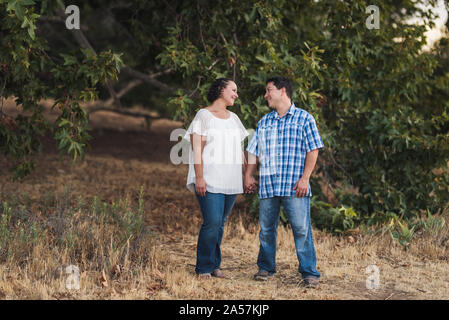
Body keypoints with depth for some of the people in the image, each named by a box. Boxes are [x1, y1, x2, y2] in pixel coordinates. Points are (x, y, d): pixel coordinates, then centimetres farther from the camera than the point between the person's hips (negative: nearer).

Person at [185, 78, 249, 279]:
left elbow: (240, 149, 23)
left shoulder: (233, 118, 19)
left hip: (231, 181, 6)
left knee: (220, 224, 7)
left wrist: (246, 174, 15)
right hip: (210, 180, -6)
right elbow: (196, 148, -8)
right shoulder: (204, 115, -1)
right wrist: (199, 177, -15)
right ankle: (203, 268, -3)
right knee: (212, 223, -13)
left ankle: (214, 266, 13)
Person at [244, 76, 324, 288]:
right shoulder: (264, 122, 17)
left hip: (294, 186, -4)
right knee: (266, 228, 8)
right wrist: (248, 175, 10)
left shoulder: (304, 118, 3)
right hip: (268, 185, 4)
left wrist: (305, 178, -9)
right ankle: (266, 268, 21)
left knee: (301, 228, -7)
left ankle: (309, 272, -3)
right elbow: (254, 151, 20)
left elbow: (313, 150, -1)